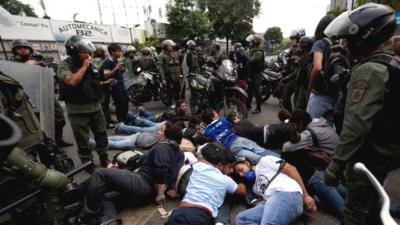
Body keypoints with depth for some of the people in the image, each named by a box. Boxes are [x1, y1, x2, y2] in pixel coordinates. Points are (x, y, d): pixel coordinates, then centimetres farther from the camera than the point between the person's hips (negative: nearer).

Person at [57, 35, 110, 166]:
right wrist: (84, 66, -19)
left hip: (96, 107, 6)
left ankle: (104, 158, 35)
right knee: (82, 140, 7)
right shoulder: (64, 66, -10)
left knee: (101, 134, 16)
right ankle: (88, 163, 24)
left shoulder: (90, 64, 8)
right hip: (78, 111, -5)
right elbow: (72, 81, -29)